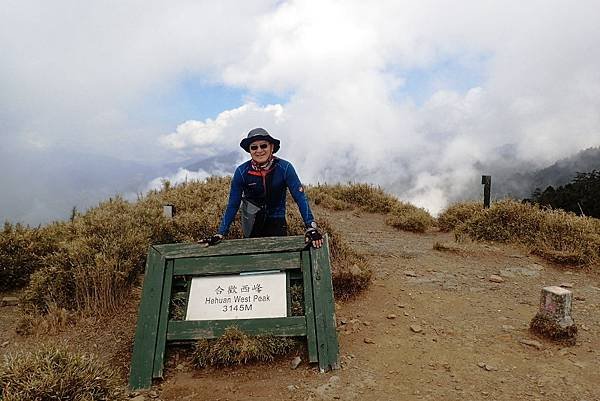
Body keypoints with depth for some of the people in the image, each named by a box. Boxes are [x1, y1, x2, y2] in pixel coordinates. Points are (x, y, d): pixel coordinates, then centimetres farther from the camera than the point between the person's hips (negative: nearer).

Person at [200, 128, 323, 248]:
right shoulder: (242, 171, -14)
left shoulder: (284, 167, -17)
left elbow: (300, 198, -19)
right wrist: (220, 234, -14)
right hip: (252, 219, 0)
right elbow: (233, 205, -8)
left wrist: (311, 227, -31)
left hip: (277, 222, 0)